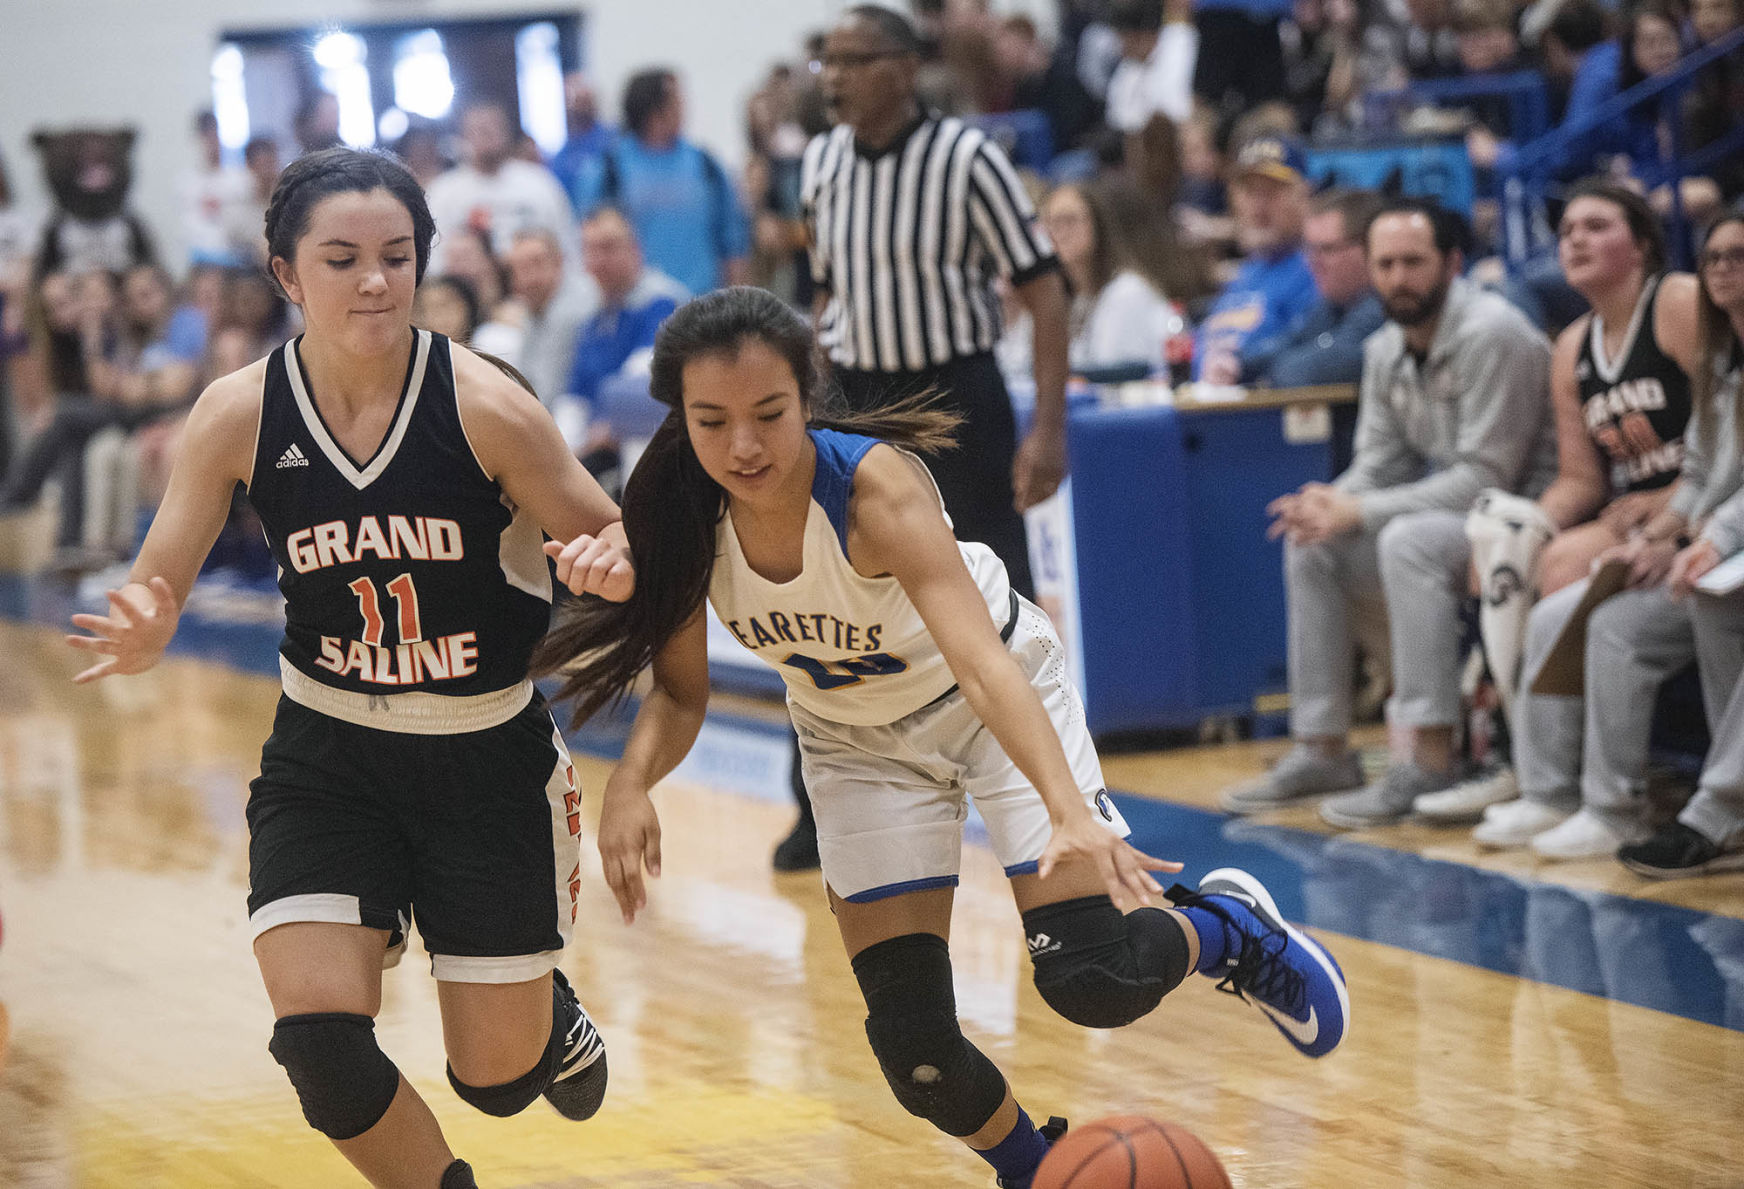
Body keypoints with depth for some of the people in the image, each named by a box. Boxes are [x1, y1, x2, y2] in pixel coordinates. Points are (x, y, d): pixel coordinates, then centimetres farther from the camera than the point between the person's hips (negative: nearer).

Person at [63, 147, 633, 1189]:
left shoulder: (483, 405, -17)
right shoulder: (240, 415, -11)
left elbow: (617, 542, -6)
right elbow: (154, 591, -6)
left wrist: (604, 564, -30)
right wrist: (140, 639, -30)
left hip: (488, 754, -1)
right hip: (327, 751, 1)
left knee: (498, 1080, 6)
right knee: (320, 1041, -15)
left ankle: (548, 1011, 44)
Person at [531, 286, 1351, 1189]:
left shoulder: (874, 486, -36)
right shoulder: (682, 517, -22)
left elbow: (981, 659, -47)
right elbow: (680, 693, -9)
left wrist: (1070, 813, -62)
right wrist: (630, 785, -31)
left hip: (996, 705, -4)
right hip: (861, 743, 4)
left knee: (1093, 980, -16)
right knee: (912, 1046, -6)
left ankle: (1231, 927, 18)